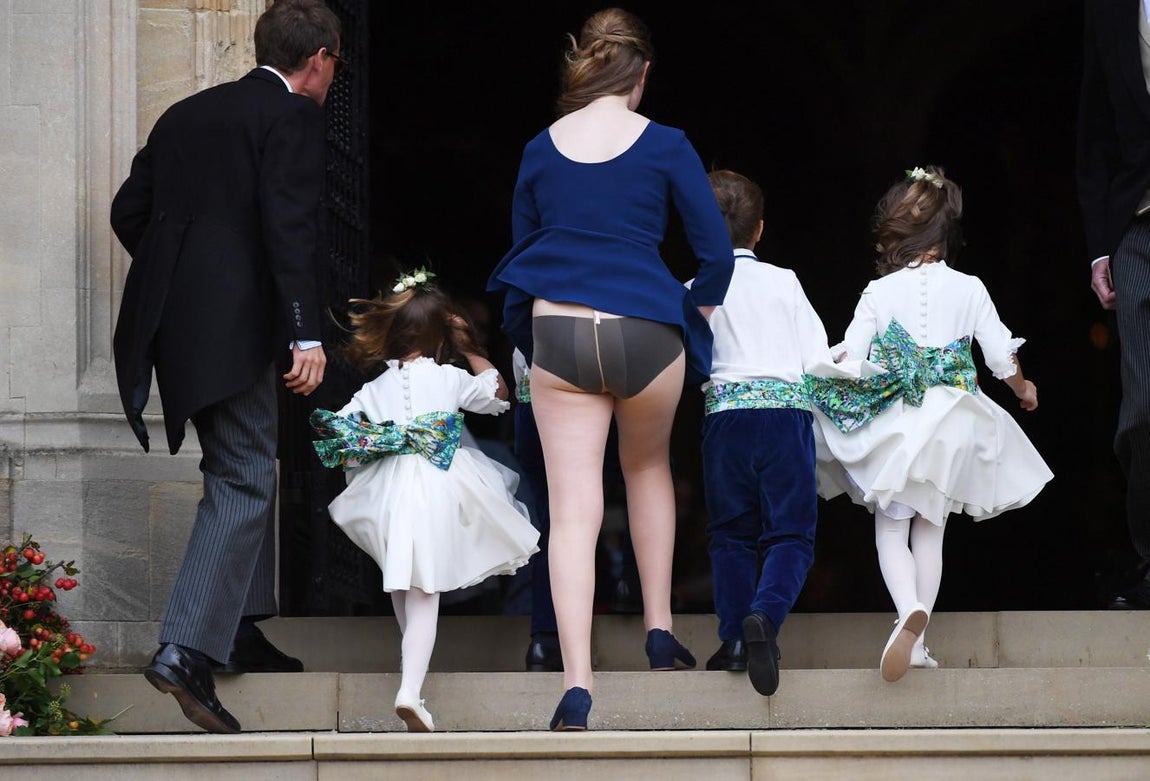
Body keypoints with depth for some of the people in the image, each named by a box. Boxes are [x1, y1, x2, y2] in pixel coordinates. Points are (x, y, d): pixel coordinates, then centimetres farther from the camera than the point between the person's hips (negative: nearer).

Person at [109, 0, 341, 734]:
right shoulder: (292, 116, -5)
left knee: (244, 468, 21)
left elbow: (129, 211, 17)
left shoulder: (187, 115, 17)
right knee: (244, 480, -7)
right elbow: (291, 227, -16)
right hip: (233, 324, -8)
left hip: (171, 316, 8)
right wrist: (306, 336, -20)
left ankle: (241, 628, 27)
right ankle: (187, 651, -18)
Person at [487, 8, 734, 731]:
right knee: (649, 468, 28)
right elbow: (718, 251, -2)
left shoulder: (542, 149, 5)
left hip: (557, 338, 1)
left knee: (573, 513, -1)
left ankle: (577, 682, -12)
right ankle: (660, 629, 29)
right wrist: (698, 316, 15)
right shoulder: (664, 147, -3)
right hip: (646, 334, -1)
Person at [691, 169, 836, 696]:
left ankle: (734, 638, 4)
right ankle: (765, 616, -23)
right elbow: (819, 361, 5)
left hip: (726, 412, 0)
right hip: (788, 409, 0)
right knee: (790, 533, 2)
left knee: (730, 533, 12)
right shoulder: (785, 282, 7)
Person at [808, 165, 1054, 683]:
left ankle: (910, 611, -28)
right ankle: (918, 642, 9)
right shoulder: (968, 290, 2)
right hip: (951, 424, 2)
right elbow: (1001, 356, 4)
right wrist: (1022, 389, 25)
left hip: (893, 425, -2)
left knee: (891, 531, 2)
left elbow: (849, 358, -5)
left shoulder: (879, 293, -3)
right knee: (930, 533, 12)